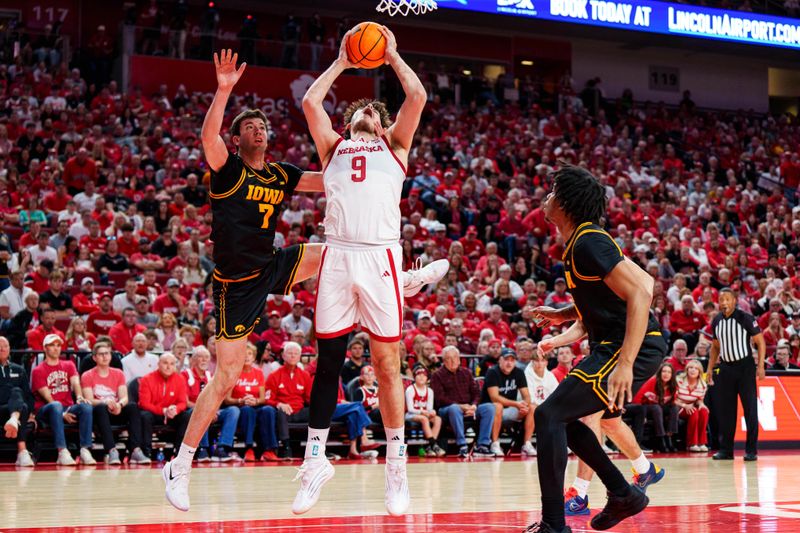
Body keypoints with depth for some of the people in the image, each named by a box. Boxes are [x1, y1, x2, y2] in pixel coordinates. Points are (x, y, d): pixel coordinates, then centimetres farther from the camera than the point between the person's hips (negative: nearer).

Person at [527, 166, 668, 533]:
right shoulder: (580, 243, 14)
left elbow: (639, 294, -26)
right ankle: (623, 495, 23)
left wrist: (625, 363, -31)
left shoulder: (589, 243, -17)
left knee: (549, 416, -14)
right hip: (613, 347, 10)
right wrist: (562, 315, 16)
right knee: (562, 417, 18)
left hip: (635, 348, -10)